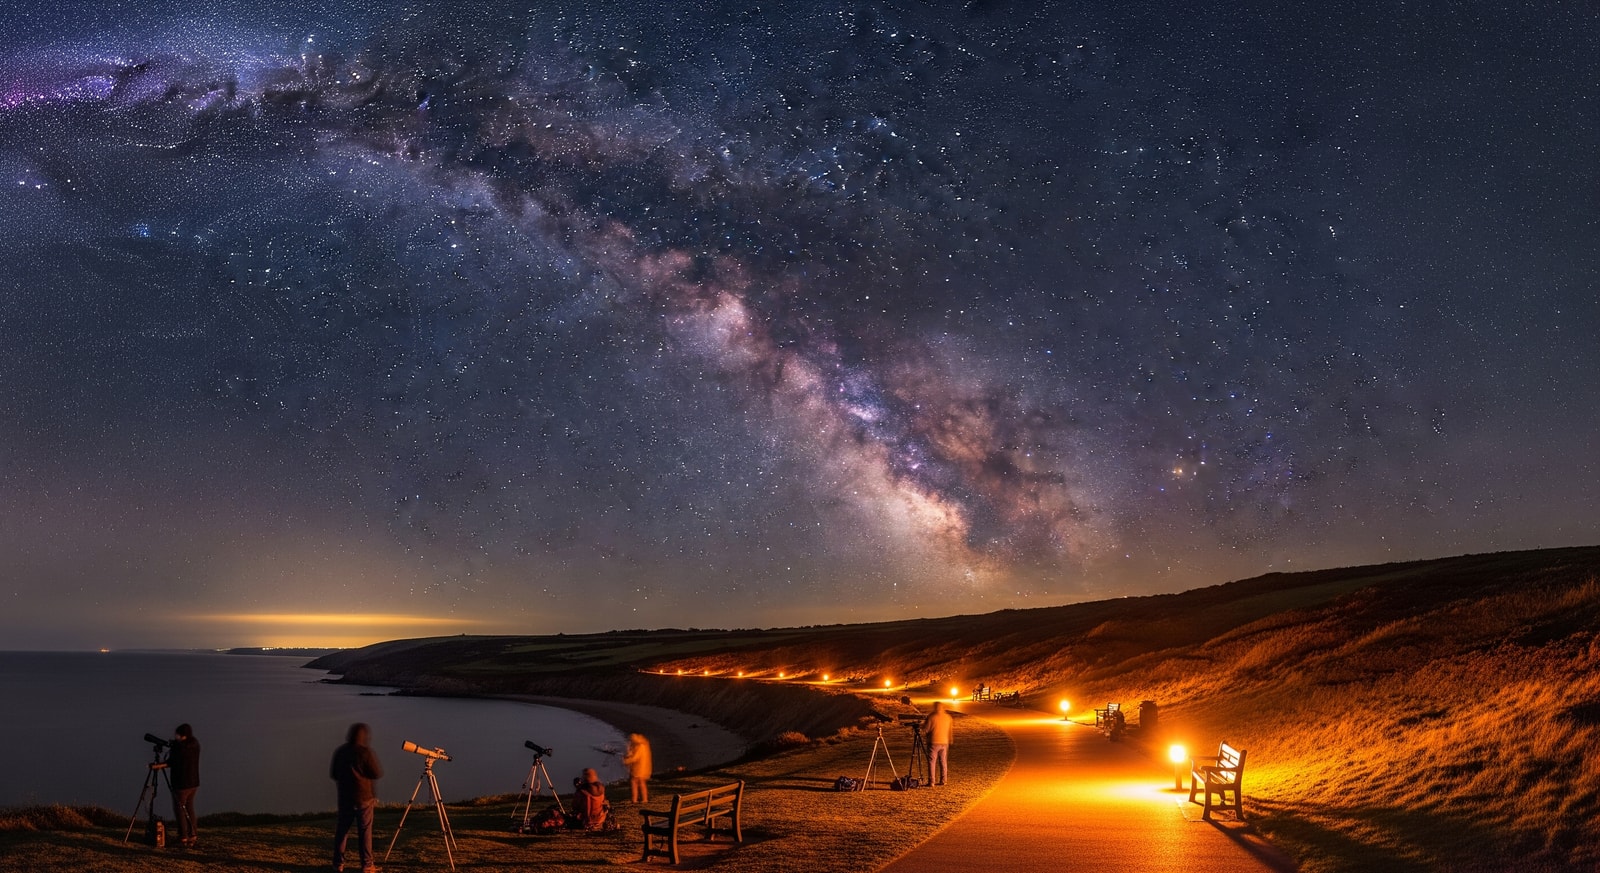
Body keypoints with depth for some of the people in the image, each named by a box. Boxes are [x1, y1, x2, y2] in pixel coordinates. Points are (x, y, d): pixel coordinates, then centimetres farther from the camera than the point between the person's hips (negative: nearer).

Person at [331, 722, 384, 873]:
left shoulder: (339, 752, 3)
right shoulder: (365, 752, -13)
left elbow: (333, 774, 12)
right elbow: (378, 774, -11)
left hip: (344, 797, 5)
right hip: (364, 797, -4)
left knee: (342, 829, 12)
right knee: (365, 831, 1)